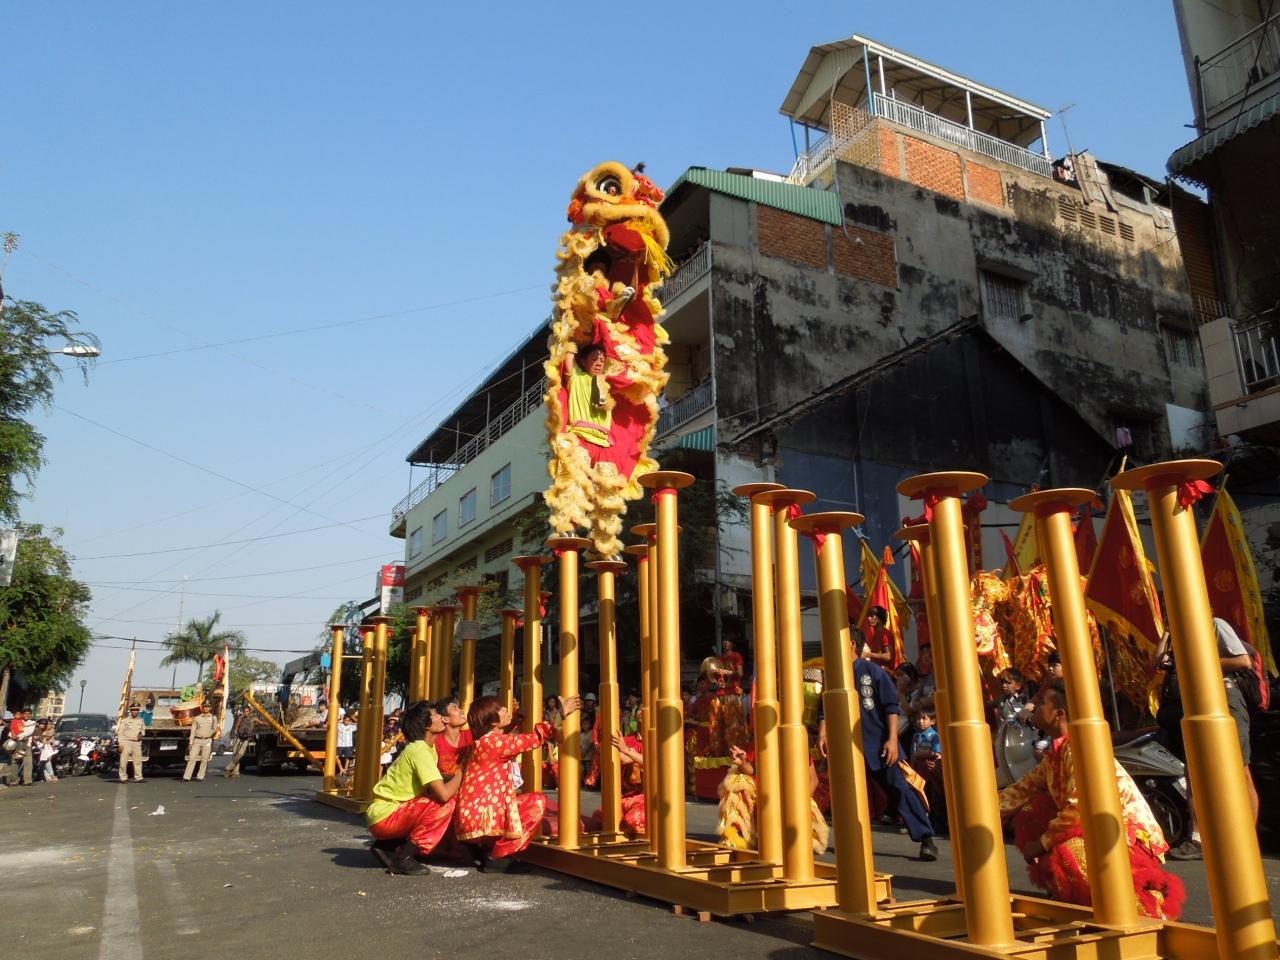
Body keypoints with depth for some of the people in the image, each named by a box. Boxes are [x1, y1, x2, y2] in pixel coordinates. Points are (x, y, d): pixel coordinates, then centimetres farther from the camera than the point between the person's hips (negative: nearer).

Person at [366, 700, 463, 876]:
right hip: (385, 817, -9)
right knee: (447, 804, -20)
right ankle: (404, 858, -11)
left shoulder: (428, 747, 8)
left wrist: (455, 777, -9)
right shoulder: (420, 751, -21)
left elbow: (437, 783, 8)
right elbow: (443, 794, -28)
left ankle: (388, 846, 13)